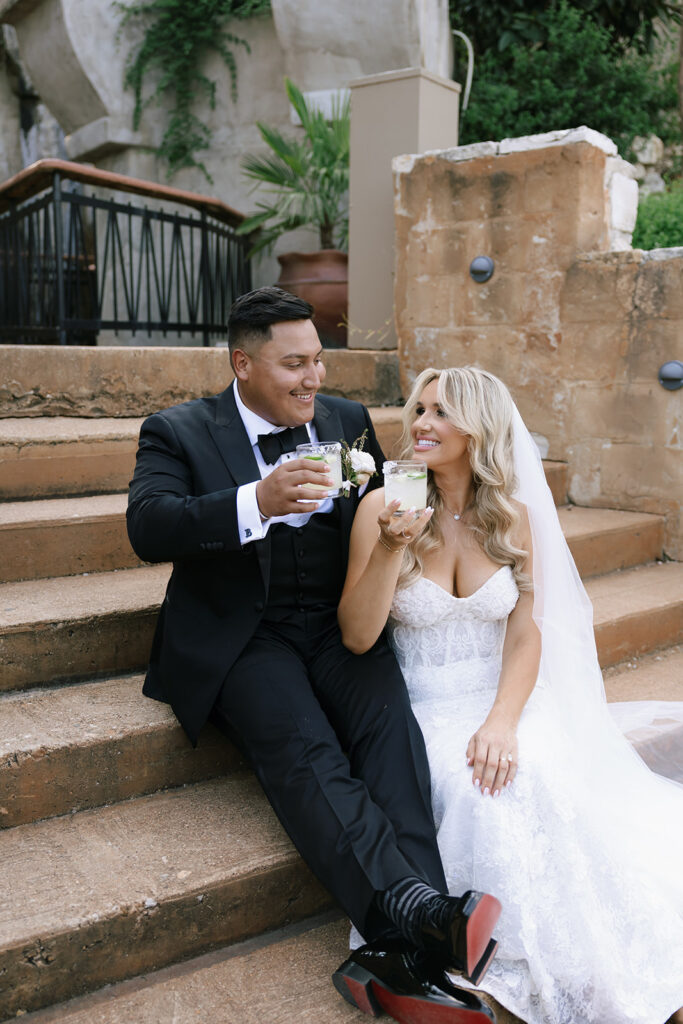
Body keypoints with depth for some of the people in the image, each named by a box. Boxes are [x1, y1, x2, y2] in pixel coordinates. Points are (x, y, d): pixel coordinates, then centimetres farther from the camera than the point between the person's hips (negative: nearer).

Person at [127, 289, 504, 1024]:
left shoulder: (346, 420, 15)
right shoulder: (178, 432, 2)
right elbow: (147, 527, -14)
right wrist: (258, 502, -29)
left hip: (337, 625, 3)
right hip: (241, 634, -2)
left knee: (391, 723, -26)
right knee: (301, 747, -30)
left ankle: (401, 960, -31)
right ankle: (420, 912, -40)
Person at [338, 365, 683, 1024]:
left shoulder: (511, 515, 3)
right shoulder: (384, 507, -6)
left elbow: (526, 633, -1)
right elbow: (356, 637, -9)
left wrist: (502, 721, -18)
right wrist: (390, 547, -24)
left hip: (503, 703, 2)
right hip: (423, 711, -2)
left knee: (548, 775, -27)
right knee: (490, 795, -29)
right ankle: (548, 969, -8)